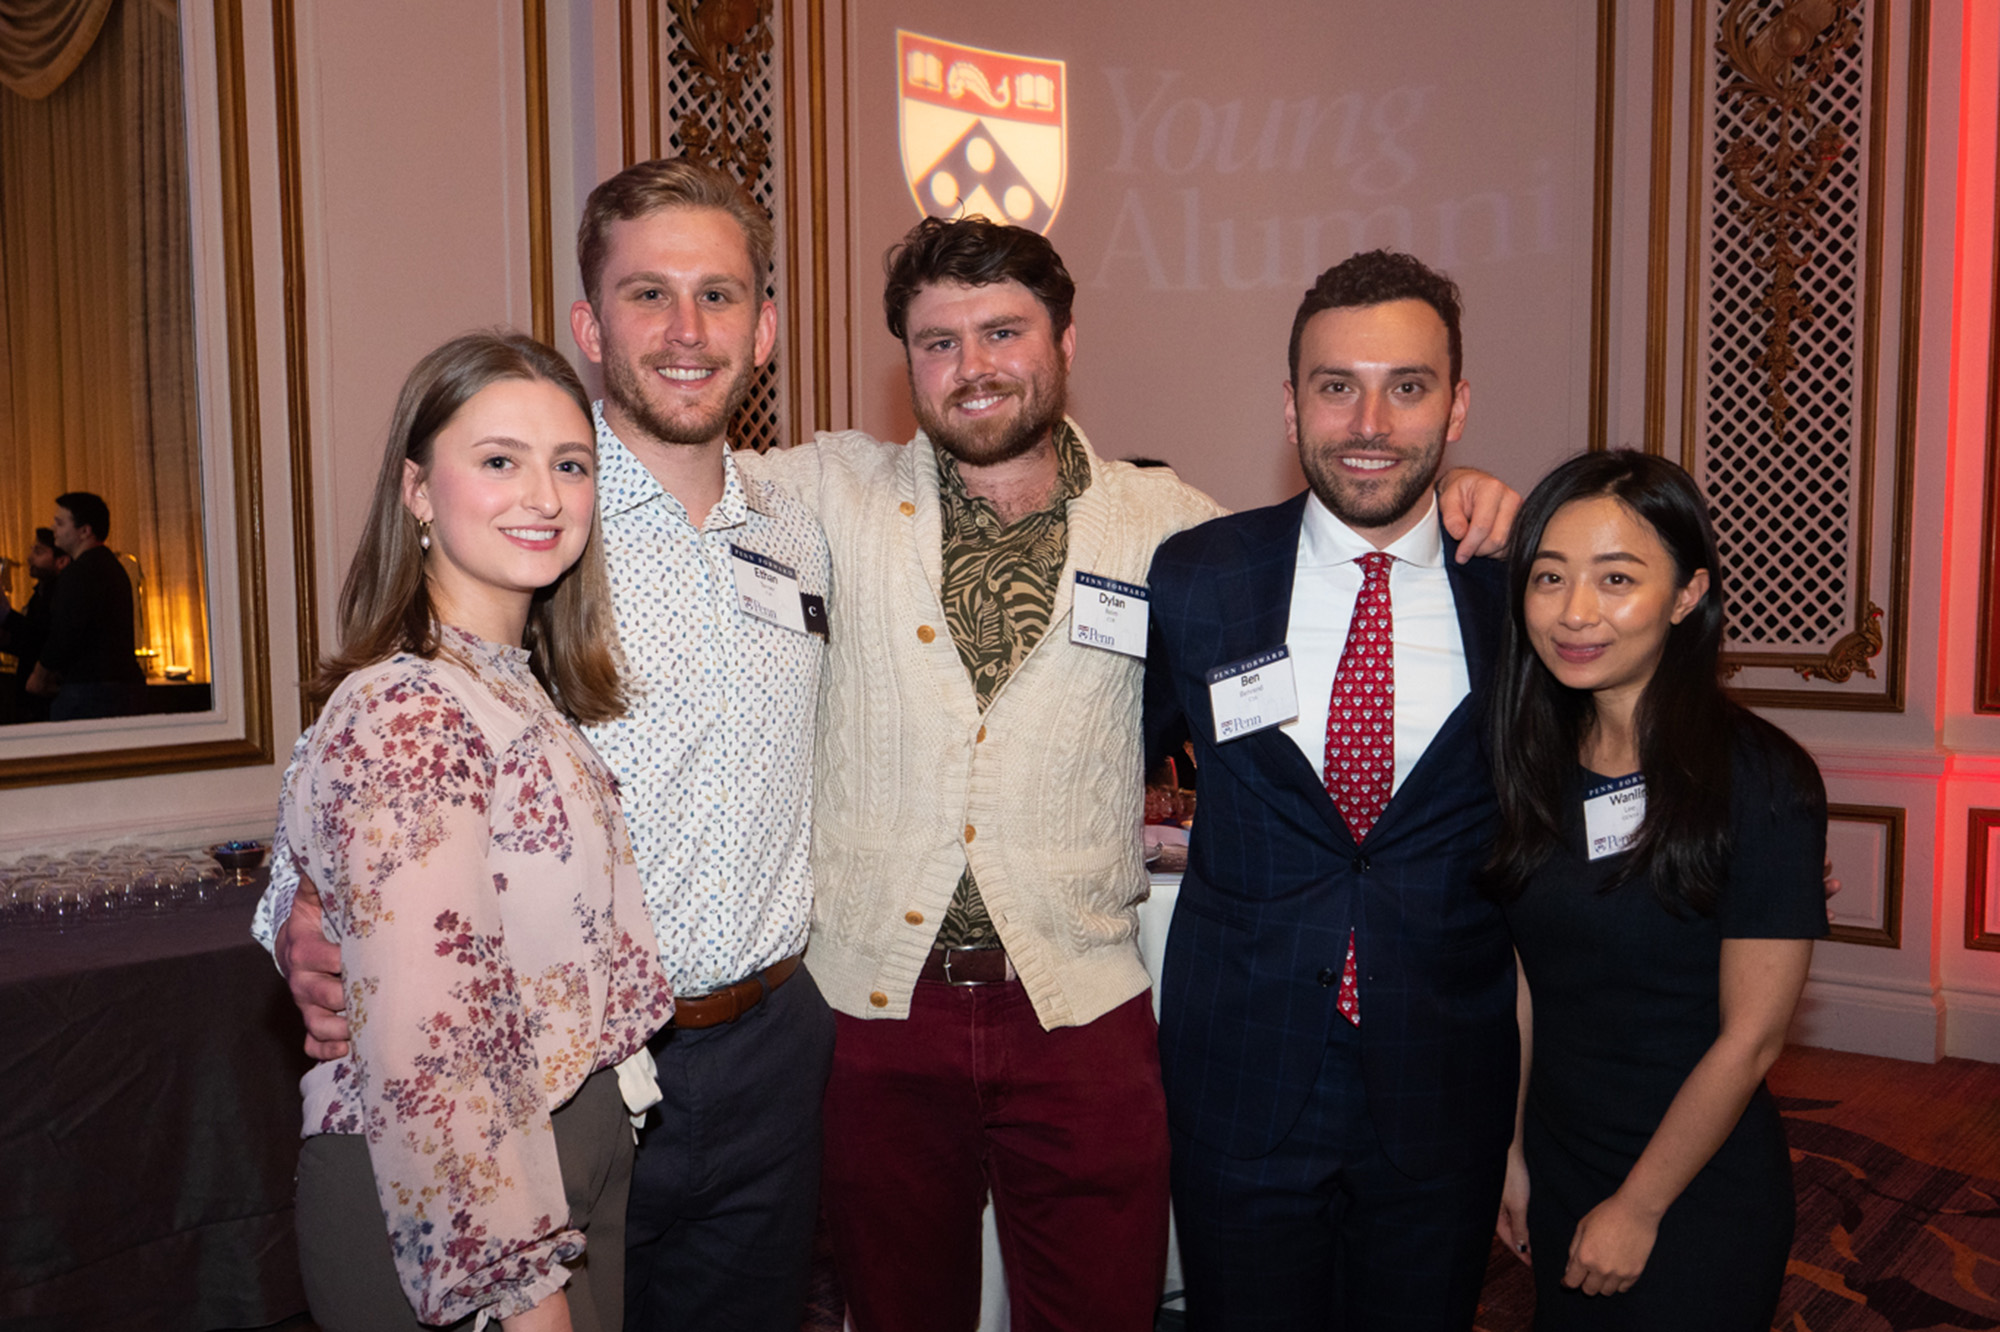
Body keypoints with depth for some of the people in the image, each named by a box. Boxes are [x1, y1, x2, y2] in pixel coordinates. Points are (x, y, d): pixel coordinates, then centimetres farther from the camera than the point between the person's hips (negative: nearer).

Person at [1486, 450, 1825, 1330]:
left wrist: (1636, 1209, -10)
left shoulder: (1763, 783, -18)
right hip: (1557, 1169, 5)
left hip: (1697, 1194, -5)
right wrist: (1509, 1149, 2)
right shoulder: (1532, 761, -2)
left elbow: (1749, 1041, -15)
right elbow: (1525, 982, 3)